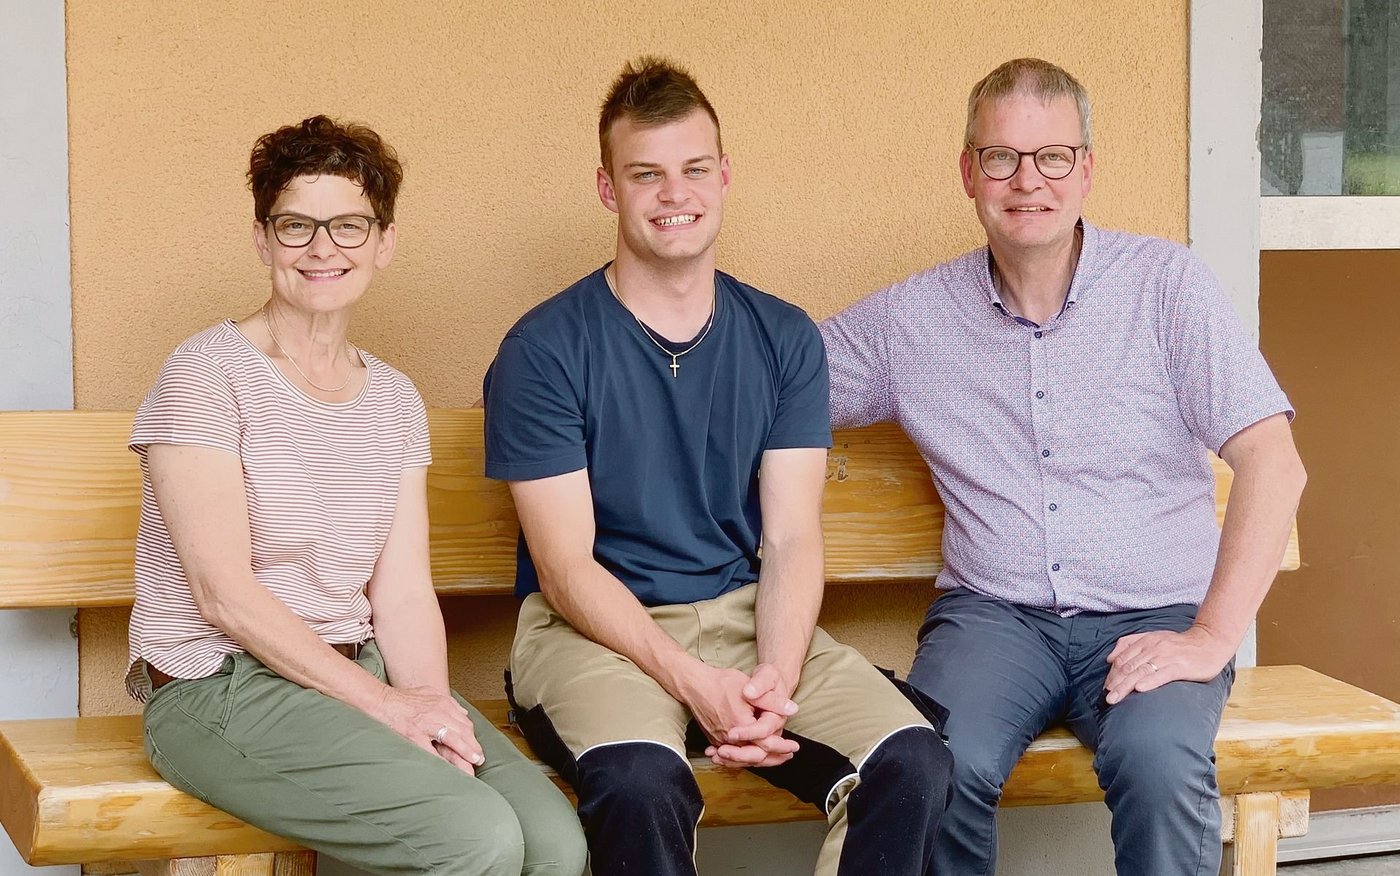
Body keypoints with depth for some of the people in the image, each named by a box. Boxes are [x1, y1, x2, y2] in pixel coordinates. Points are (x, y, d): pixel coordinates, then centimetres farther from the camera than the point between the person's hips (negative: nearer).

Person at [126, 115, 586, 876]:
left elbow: (402, 592, 7)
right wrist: (385, 705, -17)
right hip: (219, 687, -6)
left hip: (362, 669, 6)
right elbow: (224, 593, -13)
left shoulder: (395, 400, 13)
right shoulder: (206, 374, -6)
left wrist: (430, 699, -14)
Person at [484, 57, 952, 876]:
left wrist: (777, 677, -18)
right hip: (594, 627, -3)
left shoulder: (784, 339, 8)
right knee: (641, 782, -37)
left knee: (912, 760, -23)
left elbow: (792, 540, 2)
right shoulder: (545, 349, -5)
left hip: (746, 616, 4)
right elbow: (566, 567, -8)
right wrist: (692, 682, -22)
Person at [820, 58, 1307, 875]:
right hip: (993, 614, 2)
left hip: (1153, 617, -1)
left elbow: (1274, 463, -7)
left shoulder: (1166, 281, 0)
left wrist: (1212, 637, -15)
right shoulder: (912, 317, 7)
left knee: (1159, 763, -35)